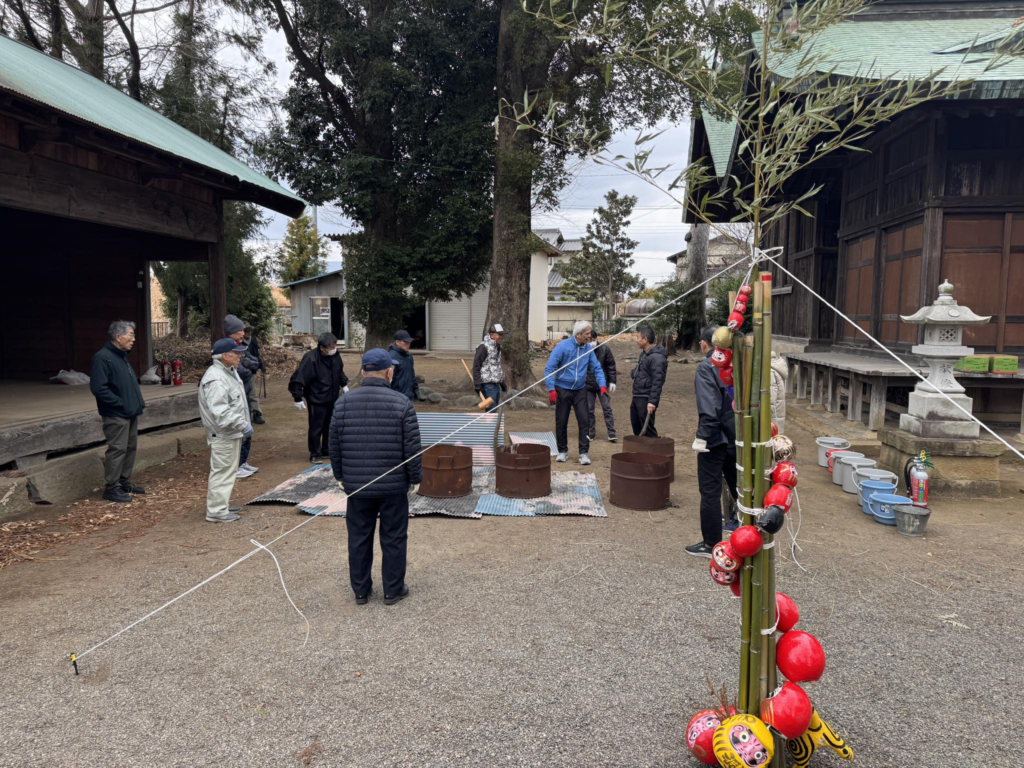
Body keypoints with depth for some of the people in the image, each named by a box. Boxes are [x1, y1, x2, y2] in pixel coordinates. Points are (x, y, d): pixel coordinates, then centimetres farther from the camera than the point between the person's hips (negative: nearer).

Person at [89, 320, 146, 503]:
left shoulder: (122, 356, 14)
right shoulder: (102, 358, -16)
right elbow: (98, 388, -23)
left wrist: (137, 402, 11)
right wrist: (120, 403, -19)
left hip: (131, 413, 9)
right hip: (116, 415, -9)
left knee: (131, 447, 14)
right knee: (117, 450, -6)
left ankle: (124, 482, 25)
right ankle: (111, 488, 3)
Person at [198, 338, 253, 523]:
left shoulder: (228, 373, 14)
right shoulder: (216, 379, -21)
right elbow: (220, 411, -29)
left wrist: (241, 425, 20)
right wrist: (242, 424, -27)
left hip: (232, 433, 11)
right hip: (222, 435, -11)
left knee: (228, 470, 19)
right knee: (222, 471, -6)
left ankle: (222, 504, 31)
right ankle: (216, 511, 0)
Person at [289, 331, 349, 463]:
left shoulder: (335, 355, -3)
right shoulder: (310, 359, -24)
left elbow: (340, 371, 18)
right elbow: (298, 379, -22)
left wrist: (344, 384, 16)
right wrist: (298, 398, -20)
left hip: (332, 398, 7)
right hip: (316, 400, -7)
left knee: (330, 425, 16)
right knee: (316, 427, 1)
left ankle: (326, 450, 31)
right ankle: (315, 454, 14)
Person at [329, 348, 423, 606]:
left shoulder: (343, 402, -1)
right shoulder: (401, 403, -11)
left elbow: (334, 445, 4)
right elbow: (412, 447, -9)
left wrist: (340, 476, 16)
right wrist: (415, 478, 3)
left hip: (356, 485, 3)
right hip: (394, 486, -3)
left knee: (359, 539, 14)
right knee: (393, 539, 10)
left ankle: (360, 590, 25)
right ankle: (393, 590, 20)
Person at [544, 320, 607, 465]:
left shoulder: (588, 348, -1)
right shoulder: (562, 346, -14)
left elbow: (596, 368, 6)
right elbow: (549, 368, -13)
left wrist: (602, 385, -8)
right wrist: (551, 389, -19)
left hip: (580, 390, 3)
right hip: (563, 389, -3)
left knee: (584, 420, -5)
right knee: (561, 422, 6)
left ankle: (584, 453, 3)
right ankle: (563, 451, 22)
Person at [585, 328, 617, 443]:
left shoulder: (605, 349, -5)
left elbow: (611, 366, 0)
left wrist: (612, 381, -3)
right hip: (588, 386, 1)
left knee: (607, 408, 0)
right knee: (589, 410, 7)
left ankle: (611, 434, 3)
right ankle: (592, 433, 19)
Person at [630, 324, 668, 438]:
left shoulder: (656, 357, -18)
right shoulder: (644, 353, 14)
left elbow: (657, 381, -23)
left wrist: (652, 401, -26)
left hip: (646, 399, -10)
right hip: (637, 397, 10)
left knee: (647, 429, -8)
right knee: (636, 426, 17)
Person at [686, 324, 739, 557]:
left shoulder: (706, 367, -16)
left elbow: (709, 409, -23)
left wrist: (703, 438, -17)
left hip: (715, 440, -7)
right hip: (737, 439, 7)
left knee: (710, 492, 3)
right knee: (738, 488, 20)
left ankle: (711, 544, 11)